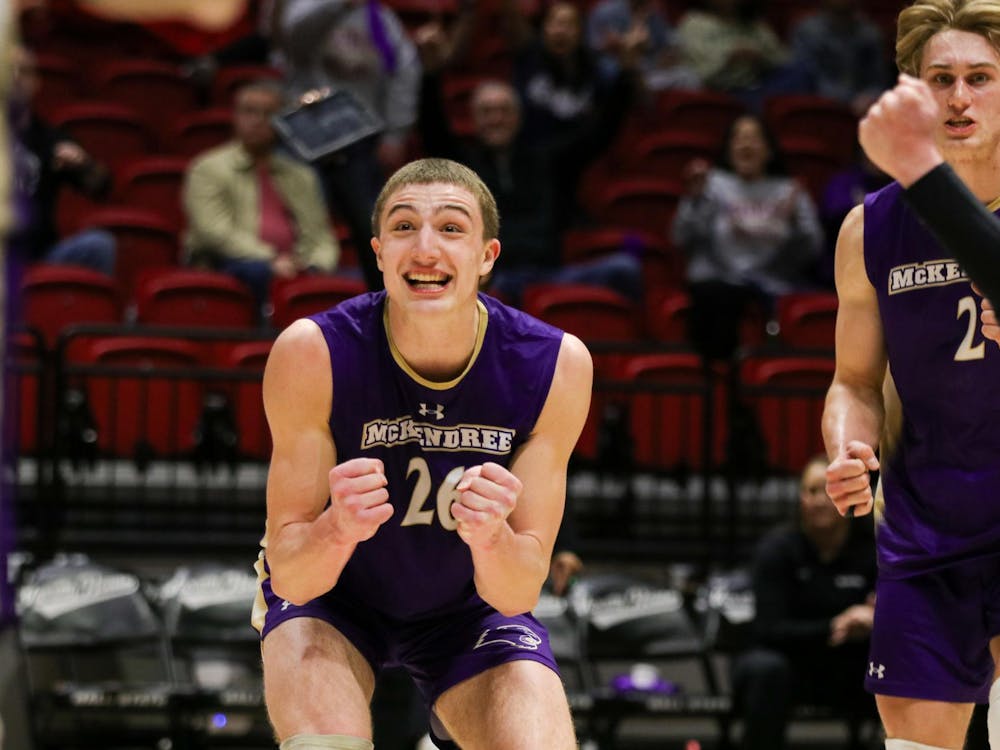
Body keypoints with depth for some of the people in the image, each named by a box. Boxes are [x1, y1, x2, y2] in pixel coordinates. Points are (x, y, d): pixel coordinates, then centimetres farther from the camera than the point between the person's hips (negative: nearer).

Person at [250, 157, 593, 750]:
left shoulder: (557, 366, -22)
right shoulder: (312, 353, -26)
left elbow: (520, 594, -19)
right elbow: (290, 577, -23)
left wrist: (490, 538, -41)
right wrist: (338, 530, -45)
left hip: (468, 607, 2)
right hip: (329, 596, -2)